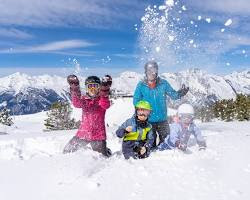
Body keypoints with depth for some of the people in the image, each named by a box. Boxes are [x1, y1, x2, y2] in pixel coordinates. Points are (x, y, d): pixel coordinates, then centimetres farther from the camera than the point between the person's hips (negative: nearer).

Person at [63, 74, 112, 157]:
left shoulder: (102, 99, -2)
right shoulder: (84, 99, 4)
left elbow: (105, 105, -26)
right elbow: (77, 104, -18)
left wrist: (104, 92, -43)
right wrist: (75, 90, -35)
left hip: (98, 135, -2)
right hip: (83, 133, 3)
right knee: (67, 151, 10)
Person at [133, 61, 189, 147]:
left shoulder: (163, 83, 0)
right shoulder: (141, 85, -3)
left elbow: (173, 95, -1)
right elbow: (136, 101, 1)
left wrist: (181, 93, -22)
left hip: (162, 120, 1)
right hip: (148, 120, -1)